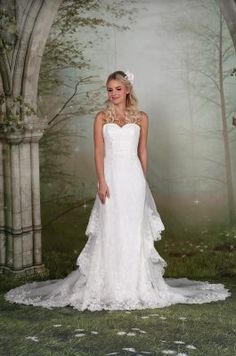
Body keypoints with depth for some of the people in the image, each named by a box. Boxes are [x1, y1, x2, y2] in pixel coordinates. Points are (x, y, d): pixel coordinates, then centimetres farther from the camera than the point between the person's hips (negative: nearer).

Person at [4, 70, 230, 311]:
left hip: (133, 176, 1)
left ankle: (136, 284, 14)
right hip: (111, 176, 0)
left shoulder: (141, 118, 7)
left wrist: (143, 181, 9)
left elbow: (143, 151, 11)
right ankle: (111, 286, 8)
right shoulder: (102, 118, 5)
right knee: (110, 230, 0)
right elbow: (99, 151, 0)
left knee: (134, 229, 4)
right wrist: (102, 181, -9)